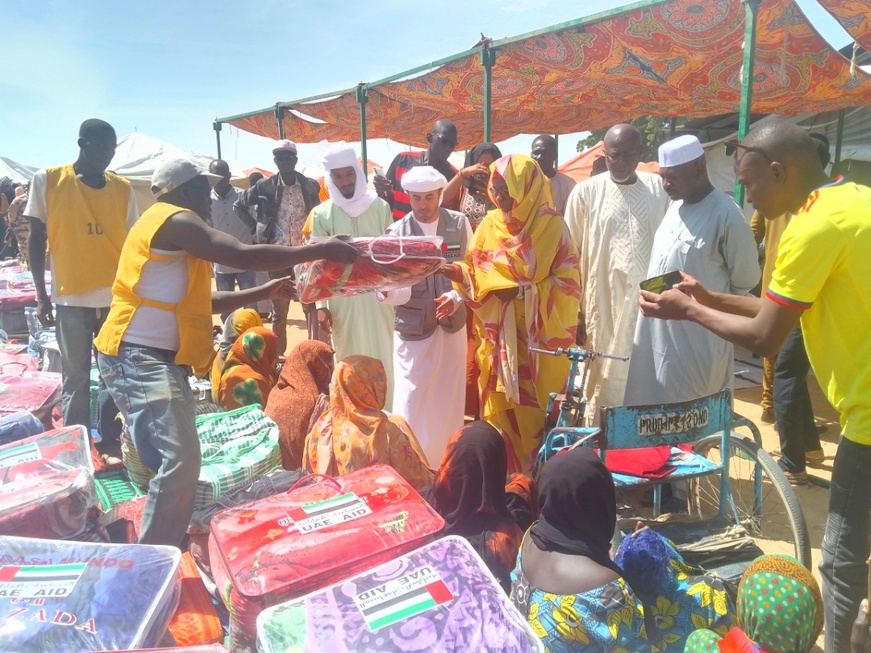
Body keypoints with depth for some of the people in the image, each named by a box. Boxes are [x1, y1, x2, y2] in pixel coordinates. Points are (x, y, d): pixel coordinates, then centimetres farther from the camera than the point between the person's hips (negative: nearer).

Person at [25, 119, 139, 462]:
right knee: (76, 379, 5)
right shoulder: (47, 179, 0)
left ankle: (111, 439, 23)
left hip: (117, 296, 3)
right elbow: (36, 240, 2)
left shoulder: (122, 188, 6)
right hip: (71, 298, -2)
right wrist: (41, 295, 0)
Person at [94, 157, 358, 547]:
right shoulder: (176, 220, -11)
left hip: (159, 358, 11)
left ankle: (158, 554, 28)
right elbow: (245, 256, -22)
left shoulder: (172, 227, 21)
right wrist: (320, 250, -15)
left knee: (173, 460, 16)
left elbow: (199, 301, 24)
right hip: (140, 358, -11)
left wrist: (267, 292, 20)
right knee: (181, 459, -18)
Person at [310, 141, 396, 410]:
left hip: (379, 294, 1)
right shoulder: (322, 214, -1)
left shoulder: (380, 207, 2)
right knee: (350, 360, 8)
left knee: (383, 356, 6)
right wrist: (320, 305, -3)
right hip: (342, 297, 0)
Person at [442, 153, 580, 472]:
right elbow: (475, 272, 7)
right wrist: (453, 270, -13)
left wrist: (522, 291, -18)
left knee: (538, 412, 5)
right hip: (499, 336, 4)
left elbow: (567, 281, -9)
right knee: (500, 409, 9)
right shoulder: (490, 224, 4)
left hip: (540, 336, -3)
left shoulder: (552, 225, -8)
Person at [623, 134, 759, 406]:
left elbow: (745, 279, -8)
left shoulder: (726, 215, -16)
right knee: (648, 405, 16)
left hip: (697, 337, -7)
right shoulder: (675, 206, 8)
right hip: (656, 330, 7)